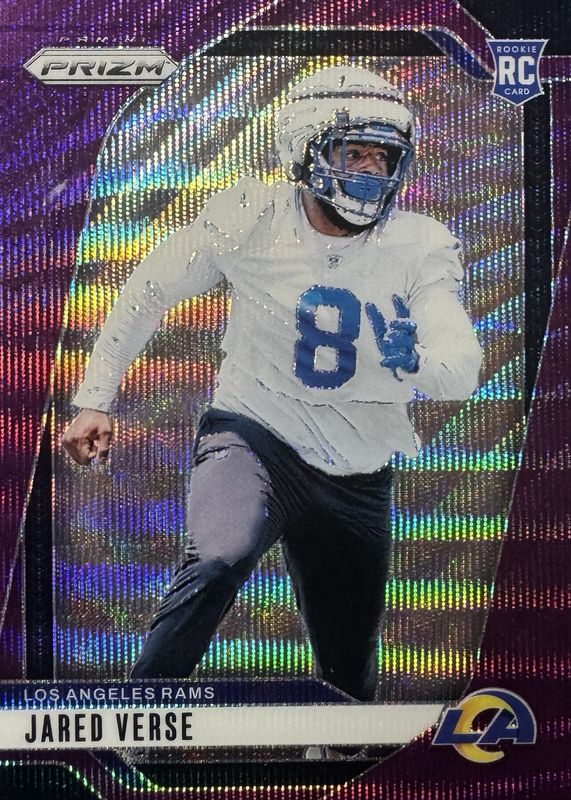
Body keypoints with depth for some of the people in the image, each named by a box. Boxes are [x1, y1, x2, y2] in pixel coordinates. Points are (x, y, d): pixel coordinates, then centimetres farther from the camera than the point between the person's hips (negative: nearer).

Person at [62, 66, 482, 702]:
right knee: (220, 561, -36)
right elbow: (150, 291, 0)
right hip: (254, 435, -2)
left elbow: (461, 376, -17)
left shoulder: (420, 248, -9)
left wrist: (413, 357, -40)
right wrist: (93, 399, -1)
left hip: (356, 481, 3)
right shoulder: (251, 217, -12)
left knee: (349, 680, 12)